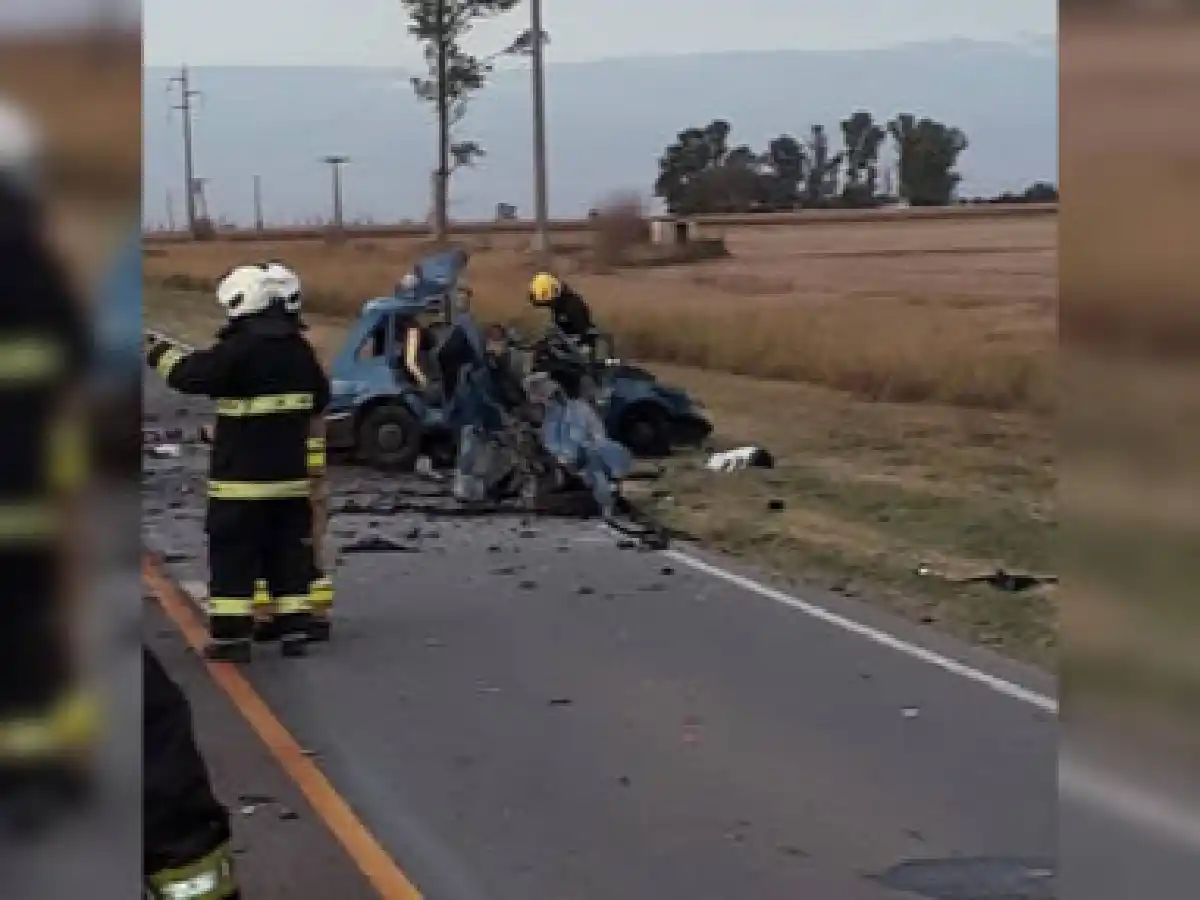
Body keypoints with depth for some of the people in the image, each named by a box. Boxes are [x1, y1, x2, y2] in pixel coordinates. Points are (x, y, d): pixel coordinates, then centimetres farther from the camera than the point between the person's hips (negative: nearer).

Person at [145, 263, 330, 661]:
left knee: (233, 556, 0)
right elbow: (319, 397, 16)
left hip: (241, 477, -6)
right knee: (290, 553, 12)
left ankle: (231, 636, -1)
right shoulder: (299, 349, 4)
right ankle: (294, 631, 13)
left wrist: (164, 354, 5)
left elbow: (191, 375, -11)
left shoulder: (237, 351, -16)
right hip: (291, 475, 6)